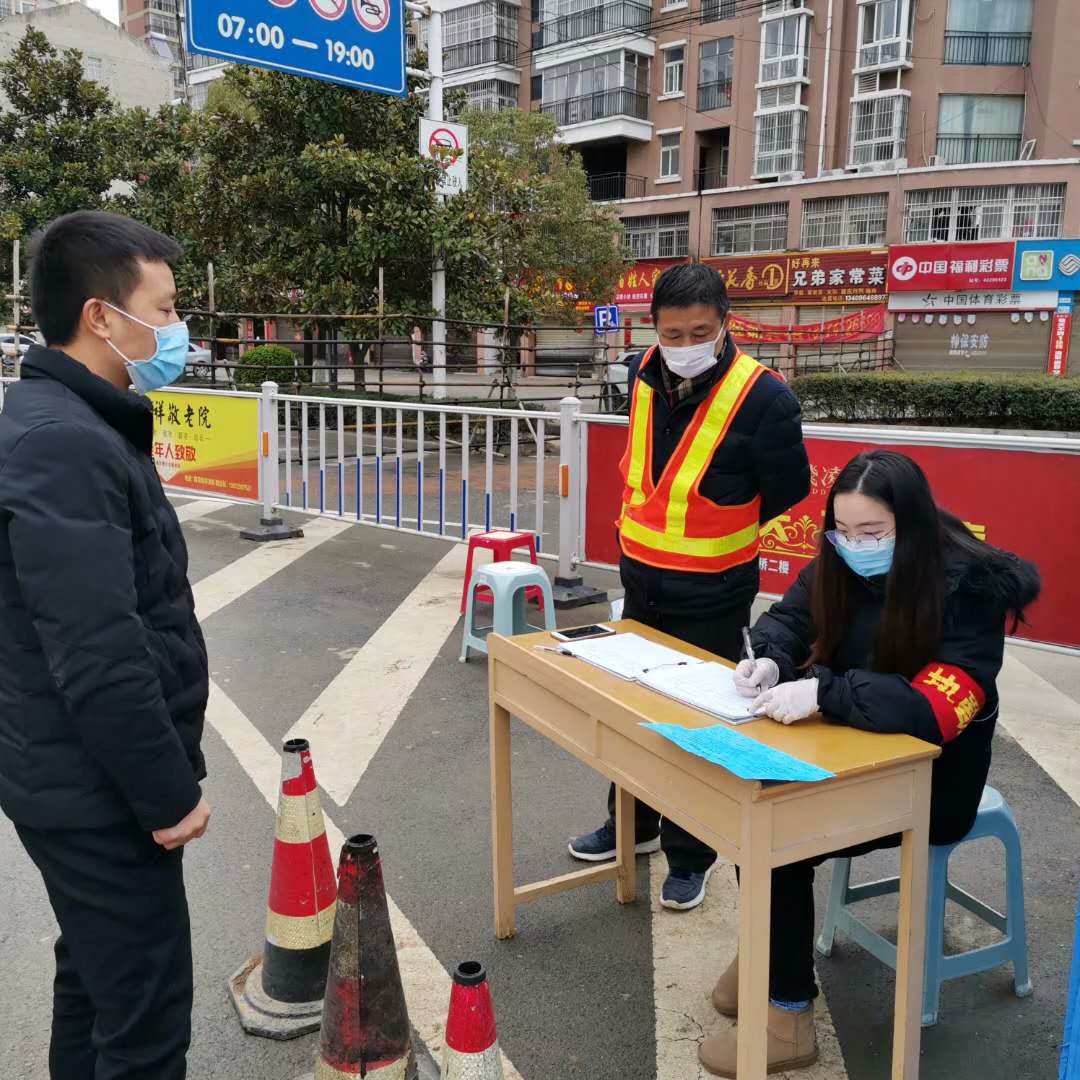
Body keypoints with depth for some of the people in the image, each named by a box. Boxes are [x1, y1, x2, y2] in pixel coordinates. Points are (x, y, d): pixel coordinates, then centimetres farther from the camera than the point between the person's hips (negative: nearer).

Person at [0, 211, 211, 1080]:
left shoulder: (73, 423, 9)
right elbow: (98, 659, -28)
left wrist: (156, 778, 19)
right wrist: (169, 792, -17)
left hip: (88, 779, 10)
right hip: (100, 791, -10)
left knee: (97, 980, 24)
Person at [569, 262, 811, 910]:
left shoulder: (763, 398, -20)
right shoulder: (643, 375, -3)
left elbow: (789, 491, -9)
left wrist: (717, 535, 1)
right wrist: (655, 526, 11)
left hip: (711, 596, -6)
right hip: (640, 579, 6)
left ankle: (690, 854, 28)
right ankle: (633, 824, 41)